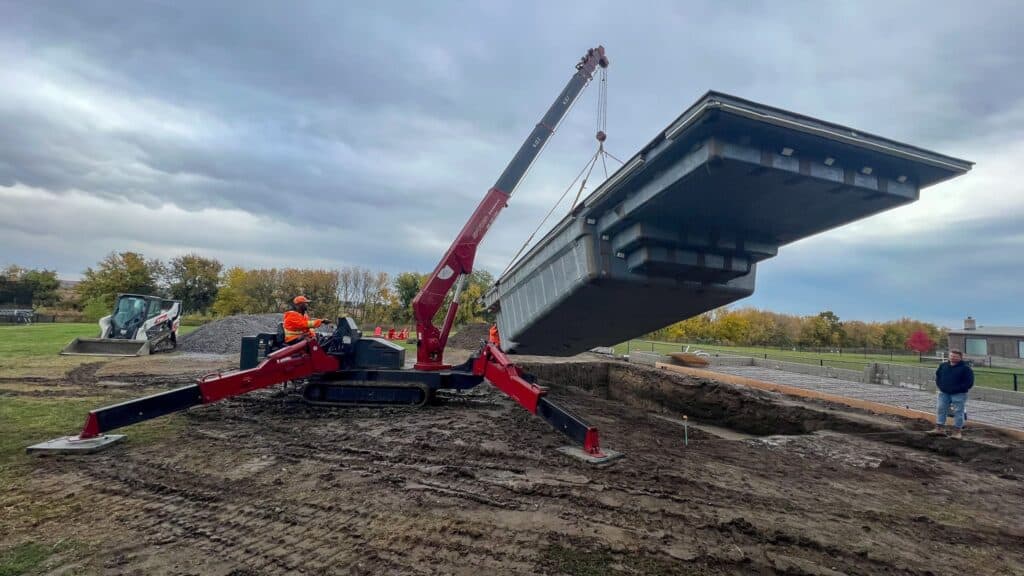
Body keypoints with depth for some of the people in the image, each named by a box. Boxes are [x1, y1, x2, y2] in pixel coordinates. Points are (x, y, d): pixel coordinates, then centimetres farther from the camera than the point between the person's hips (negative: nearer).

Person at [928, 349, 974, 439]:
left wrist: (958, 389, -15)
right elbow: (937, 376, 20)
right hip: (944, 393, 5)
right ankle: (940, 429, 12)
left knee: (958, 412, 0)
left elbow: (969, 382, -11)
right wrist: (940, 386, 6)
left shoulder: (965, 368, -7)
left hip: (958, 394, -5)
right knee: (940, 409, 5)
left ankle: (957, 431, 7)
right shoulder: (943, 366, 9)